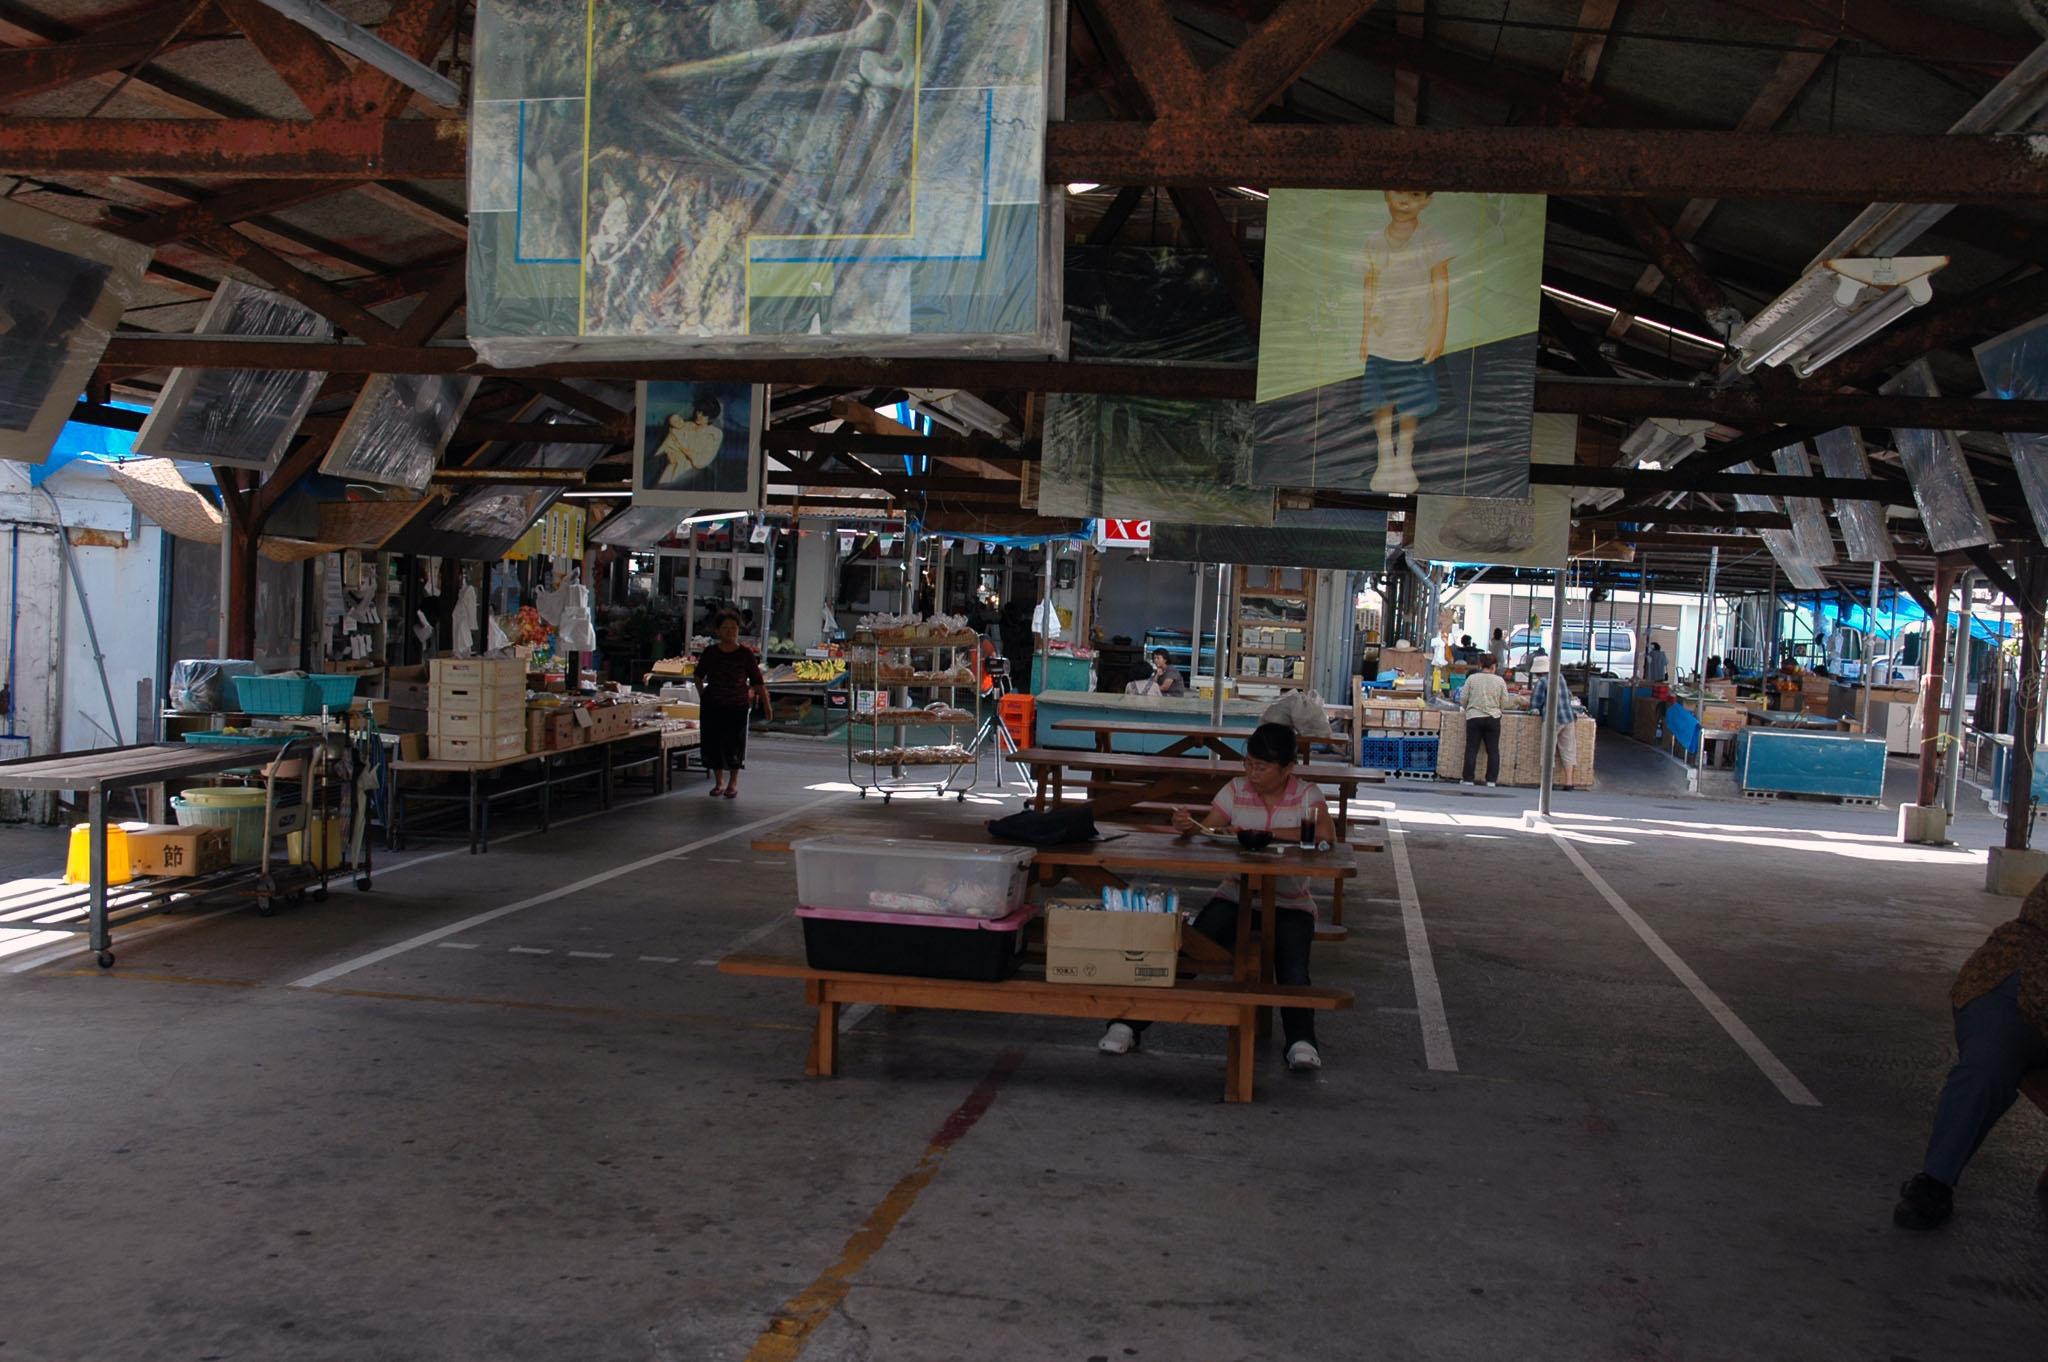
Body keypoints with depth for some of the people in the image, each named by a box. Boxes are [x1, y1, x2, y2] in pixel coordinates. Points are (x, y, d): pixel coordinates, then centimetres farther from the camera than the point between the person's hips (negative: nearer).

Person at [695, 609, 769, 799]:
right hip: (712, 707, 2)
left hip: (737, 706, -2)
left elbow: (758, 683, -4)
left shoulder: (746, 655, -5)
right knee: (713, 743, 6)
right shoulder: (710, 652, 1)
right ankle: (719, 781, 23)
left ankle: (733, 783, 18)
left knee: (734, 744, 0)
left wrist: (766, 705, -10)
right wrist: (703, 697, 9)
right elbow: (699, 677, 17)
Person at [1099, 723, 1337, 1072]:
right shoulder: (1236, 790, 6)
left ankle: (1301, 1042, -26)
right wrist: (1186, 828, -24)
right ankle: (1128, 1023, -22)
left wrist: (1261, 834, -23)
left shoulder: (1307, 795, -1)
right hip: (1236, 896, 1)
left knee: (1292, 970, -30)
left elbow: (1326, 836, -20)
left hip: (1291, 904, -1)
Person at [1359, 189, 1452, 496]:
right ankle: (1385, 459, 21)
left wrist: (1438, 333, -9)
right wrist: (1365, 331, 12)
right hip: (1380, 340, 2)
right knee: (1381, 403, 6)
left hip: (1416, 341, -2)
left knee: (1410, 405, 6)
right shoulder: (1373, 243, 3)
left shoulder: (1432, 241, -7)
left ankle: (1404, 460, 22)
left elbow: (1441, 290, -6)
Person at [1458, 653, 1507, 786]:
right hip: (1493, 717, 0)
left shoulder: (1471, 678, -2)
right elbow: (1505, 701, 2)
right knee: (1493, 750, 8)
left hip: (1474, 717, 0)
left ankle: (1468, 779, 4)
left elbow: (1464, 699, 0)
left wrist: (1467, 709, 20)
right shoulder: (1499, 680, -1)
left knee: (1471, 749, 4)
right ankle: (1491, 779, 6)